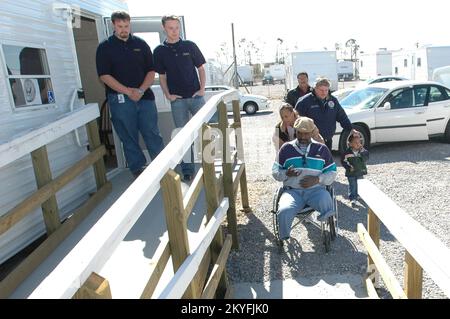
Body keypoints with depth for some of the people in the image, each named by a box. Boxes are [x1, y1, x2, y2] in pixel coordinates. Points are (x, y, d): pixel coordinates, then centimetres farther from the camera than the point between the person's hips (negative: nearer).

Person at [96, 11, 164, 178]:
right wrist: (128, 91, -13)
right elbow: (104, 75, -4)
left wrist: (141, 90, -10)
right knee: (129, 139, 5)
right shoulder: (105, 47, 4)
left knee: (153, 135, 1)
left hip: (145, 97, 1)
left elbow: (151, 70, 7)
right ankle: (138, 171, 17)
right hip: (120, 99, -1)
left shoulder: (141, 44, 10)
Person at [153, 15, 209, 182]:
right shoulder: (160, 51, 6)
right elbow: (162, 76, 10)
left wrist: (202, 89, -3)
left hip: (196, 96, 0)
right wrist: (168, 95, -4)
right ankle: (187, 171, 15)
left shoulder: (189, 46, 5)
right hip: (177, 99, 0)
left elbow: (201, 68, 8)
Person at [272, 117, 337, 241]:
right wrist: (287, 174, -11)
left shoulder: (322, 149, 9)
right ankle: (283, 241, -6)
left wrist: (317, 179, -11)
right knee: (283, 211, -32)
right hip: (292, 191, 0)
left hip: (316, 190, 0)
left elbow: (332, 173, 10)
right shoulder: (286, 148, 9)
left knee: (327, 206, -35)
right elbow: (275, 172, 12)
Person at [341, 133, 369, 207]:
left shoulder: (363, 150, -5)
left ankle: (357, 195, 34)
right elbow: (343, 161, -6)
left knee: (359, 185, 15)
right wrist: (348, 167, -17)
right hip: (351, 173, -3)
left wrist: (362, 151, -27)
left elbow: (365, 159, -16)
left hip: (360, 171, 3)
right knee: (352, 186, -3)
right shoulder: (347, 152, -13)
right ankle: (352, 199, -1)